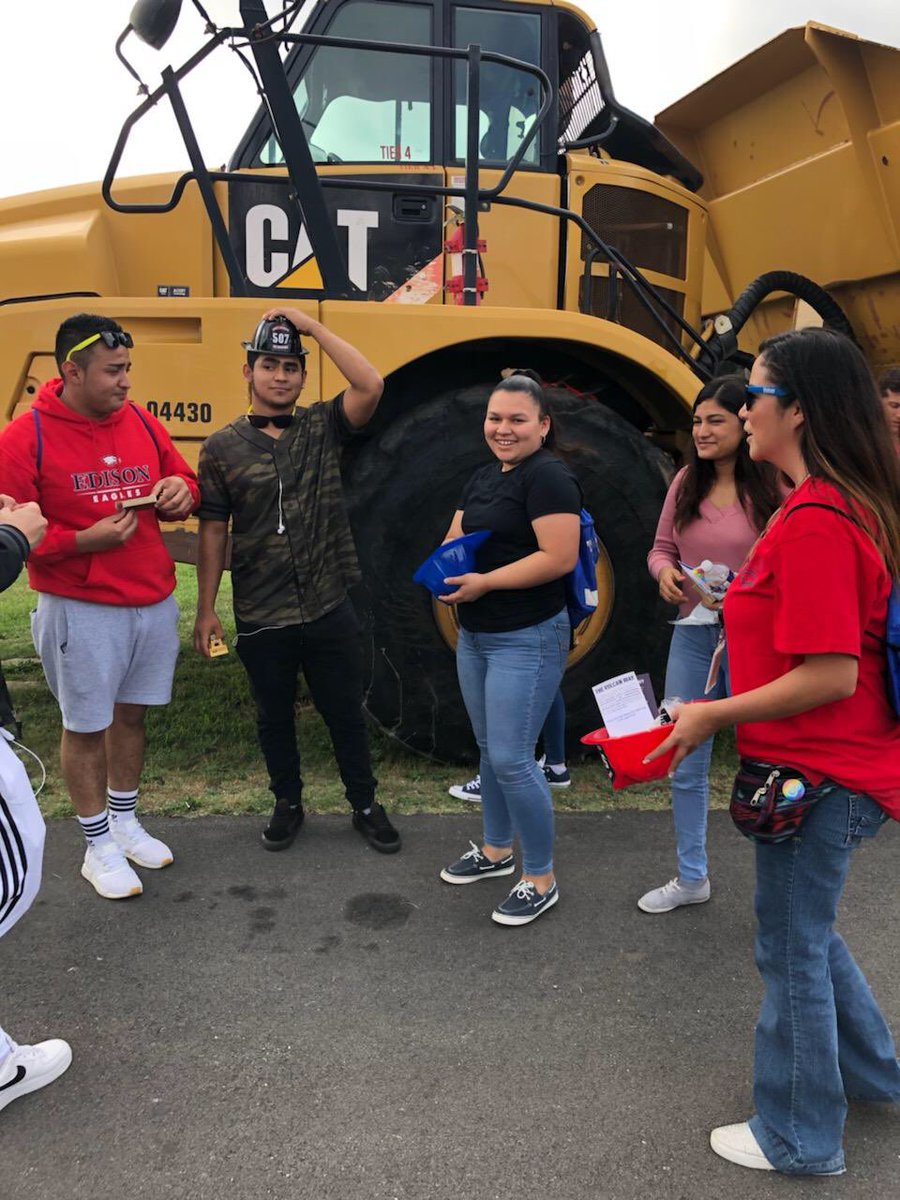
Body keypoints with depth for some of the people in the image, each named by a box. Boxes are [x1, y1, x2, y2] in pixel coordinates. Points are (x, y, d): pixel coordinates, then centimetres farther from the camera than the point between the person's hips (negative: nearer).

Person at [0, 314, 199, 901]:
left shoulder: (141, 421, 4)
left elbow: (182, 479, 15)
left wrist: (179, 491, -8)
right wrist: (84, 539, -23)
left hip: (155, 603, 5)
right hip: (81, 610, -5)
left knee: (131, 714, 18)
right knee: (85, 726, 9)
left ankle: (124, 820, 37)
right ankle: (98, 845, 26)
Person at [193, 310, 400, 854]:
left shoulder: (322, 427, 0)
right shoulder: (222, 447, -1)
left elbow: (371, 386, -18)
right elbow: (214, 531, 0)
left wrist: (313, 326, -16)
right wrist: (206, 609, -1)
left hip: (330, 610, 0)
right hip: (260, 619, 0)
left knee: (346, 713, 13)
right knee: (275, 717, 16)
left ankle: (366, 804, 30)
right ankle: (288, 803, 37)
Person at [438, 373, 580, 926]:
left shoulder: (549, 476, -14)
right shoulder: (483, 478, 14)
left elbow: (559, 557, -23)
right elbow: (455, 538, 16)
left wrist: (485, 581, -22)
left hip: (528, 640, -9)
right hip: (475, 635, 9)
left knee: (510, 758, -8)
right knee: (490, 748, 18)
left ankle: (542, 880, 9)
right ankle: (496, 850, 36)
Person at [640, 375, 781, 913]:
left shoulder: (774, 487, -11)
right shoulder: (687, 481, 5)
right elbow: (662, 546, 12)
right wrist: (665, 572, -10)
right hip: (692, 634, 6)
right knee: (685, 764, 15)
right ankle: (691, 877, 34)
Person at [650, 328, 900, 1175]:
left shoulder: (813, 524, -25)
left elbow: (831, 676, -27)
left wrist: (714, 716, -18)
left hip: (818, 774, -10)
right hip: (830, 764, 10)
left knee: (792, 950, 9)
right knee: (805, 929, 27)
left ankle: (799, 1138, 30)